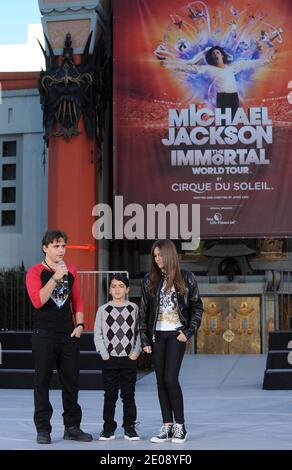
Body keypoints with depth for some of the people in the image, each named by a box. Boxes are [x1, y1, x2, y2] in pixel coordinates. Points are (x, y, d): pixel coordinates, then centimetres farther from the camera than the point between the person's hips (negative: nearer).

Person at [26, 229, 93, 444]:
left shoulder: (71, 271, 11)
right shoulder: (35, 272, -4)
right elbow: (37, 301, -18)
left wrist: (79, 324, 4)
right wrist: (55, 278, -23)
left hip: (69, 335, 4)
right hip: (44, 335, -4)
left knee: (71, 382, 7)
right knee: (42, 382, 0)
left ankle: (72, 427, 17)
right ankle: (43, 429, 7)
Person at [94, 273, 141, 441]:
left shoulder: (134, 308, 4)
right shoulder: (103, 310, 3)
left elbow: (139, 332, 4)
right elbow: (98, 334, 3)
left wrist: (136, 352, -6)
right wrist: (104, 354, -6)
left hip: (129, 359, 0)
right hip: (110, 359, 0)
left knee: (129, 395, 4)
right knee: (110, 395, 5)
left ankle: (130, 427, 13)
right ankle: (108, 428, 13)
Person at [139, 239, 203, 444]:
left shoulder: (185, 277, -1)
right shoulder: (149, 280, 5)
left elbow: (197, 306, 3)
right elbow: (144, 311, 7)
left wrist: (189, 332, -6)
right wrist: (145, 339, 2)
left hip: (176, 334, -3)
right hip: (157, 335, 3)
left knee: (170, 378, -12)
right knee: (161, 381, 4)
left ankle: (180, 426, 0)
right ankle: (167, 427, 10)